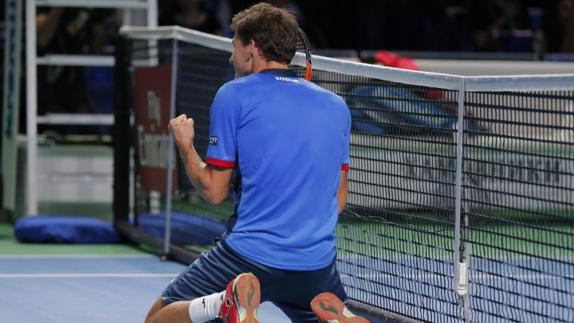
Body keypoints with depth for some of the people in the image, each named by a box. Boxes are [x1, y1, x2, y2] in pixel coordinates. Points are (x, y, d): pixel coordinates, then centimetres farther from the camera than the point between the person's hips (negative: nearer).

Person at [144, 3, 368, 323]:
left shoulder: (234, 95, -2)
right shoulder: (337, 106, 11)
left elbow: (214, 191, -1)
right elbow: (339, 199, 14)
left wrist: (185, 144, 16)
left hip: (248, 255, -4)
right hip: (318, 265, 4)